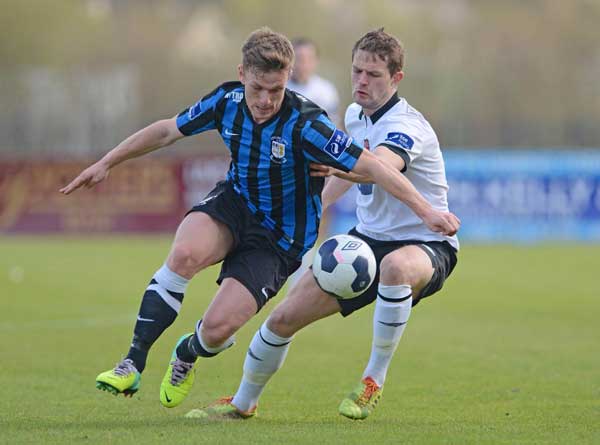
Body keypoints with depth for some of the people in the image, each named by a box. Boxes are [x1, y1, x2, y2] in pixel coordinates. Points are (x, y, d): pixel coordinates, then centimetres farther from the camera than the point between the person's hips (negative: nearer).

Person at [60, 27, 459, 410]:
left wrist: (426, 210, -34)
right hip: (234, 204, 3)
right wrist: (106, 163, 12)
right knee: (184, 254, -32)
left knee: (217, 329, -17)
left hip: (279, 241, -3)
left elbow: (370, 166, -27)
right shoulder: (227, 101, -11)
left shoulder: (304, 125, -27)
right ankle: (133, 364, -22)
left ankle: (187, 355, 23)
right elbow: (166, 131, 7)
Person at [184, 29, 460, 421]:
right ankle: (243, 403, 26)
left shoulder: (407, 126, -23)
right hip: (368, 239, 8)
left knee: (396, 266, -45)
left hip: (427, 246, -8)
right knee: (284, 317, 0)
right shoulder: (355, 116, 5)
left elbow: (379, 167, -47)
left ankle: (375, 380, -26)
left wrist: (335, 166, -65)